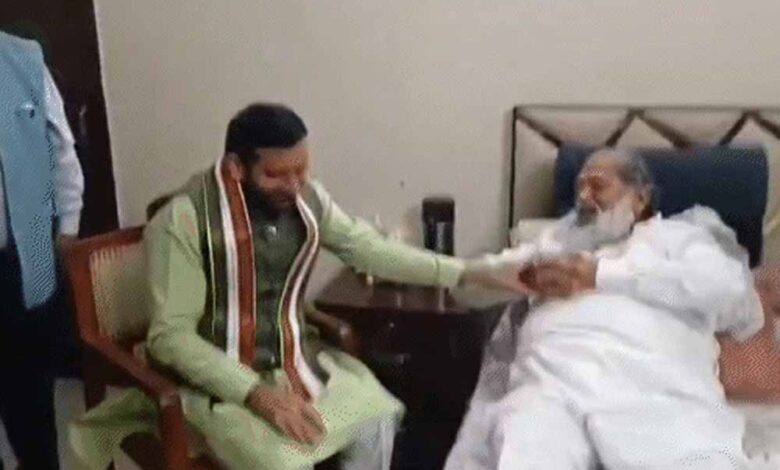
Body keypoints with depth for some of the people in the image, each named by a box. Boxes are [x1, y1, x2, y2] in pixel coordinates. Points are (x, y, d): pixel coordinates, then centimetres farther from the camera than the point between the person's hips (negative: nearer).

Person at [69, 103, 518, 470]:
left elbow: (371, 249, 4)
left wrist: (467, 273, -4)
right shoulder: (184, 220, -21)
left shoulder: (308, 198, -4)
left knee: (379, 422, -15)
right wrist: (258, 394, -27)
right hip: (221, 379, -5)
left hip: (296, 360, 5)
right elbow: (170, 336, -19)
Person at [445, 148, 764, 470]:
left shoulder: (677, 235, 25)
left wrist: (602, 276, 4)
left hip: (654, 389, -1)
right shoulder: (554, 241, 34)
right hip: (551, 383, 2)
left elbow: (729, 285, 5)